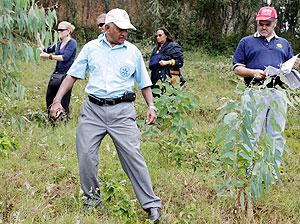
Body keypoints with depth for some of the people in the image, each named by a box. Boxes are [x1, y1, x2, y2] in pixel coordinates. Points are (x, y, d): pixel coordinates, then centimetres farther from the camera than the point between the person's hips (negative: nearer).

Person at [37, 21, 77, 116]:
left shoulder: (72, 43, -10)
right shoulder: (59, 43, 13)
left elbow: (65, 57, -20)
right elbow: (45, 50, 20)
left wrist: (49, 56, -20)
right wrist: (38, 39, 10)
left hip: (66, 74, -8)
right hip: (56, 73, 8)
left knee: (63, 100, -4)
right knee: (49, 97, 10)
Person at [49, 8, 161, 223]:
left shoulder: (133, 51, 8)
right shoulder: (91, 48, 8)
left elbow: (144, 82, 15)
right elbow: (73, 75, 8)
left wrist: (151, 105, 2)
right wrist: (57, 100, -1)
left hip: (122, 110, -1)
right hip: (93, 109, 2)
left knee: (132, 155, -7)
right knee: (85, 154, -2)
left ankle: (151, 204, -2)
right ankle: (92, 196, 20)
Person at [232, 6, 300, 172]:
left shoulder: (284, 44, 22)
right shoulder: (246, 42, 13)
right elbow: (237, 68, 7)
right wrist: (253, 72, -11)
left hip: (278, 94, 3)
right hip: (255, 93, -3)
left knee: (277, 134, 5)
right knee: (252, 133, -4)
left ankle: (275, 166, 11)